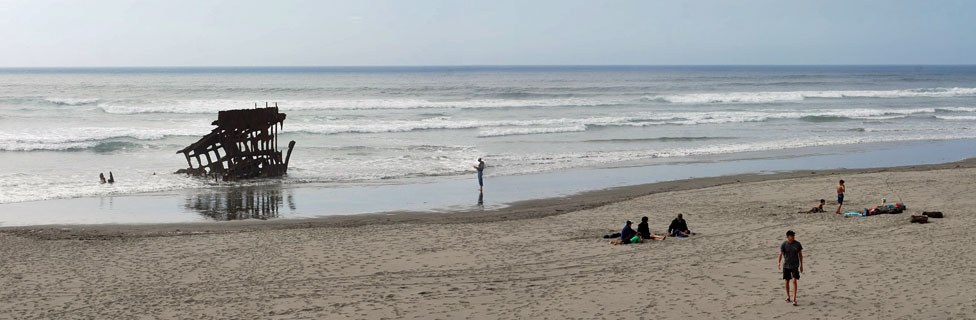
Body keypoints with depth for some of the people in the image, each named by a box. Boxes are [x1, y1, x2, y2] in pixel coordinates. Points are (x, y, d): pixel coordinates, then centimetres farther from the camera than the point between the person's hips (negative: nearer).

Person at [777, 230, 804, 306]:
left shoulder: (797, 244, -2)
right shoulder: (783, 245, -7)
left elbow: (800, 254, 8)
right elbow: (780, 254, -14)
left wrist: (801, 265, 9)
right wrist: (778, 263, -31)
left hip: (795, 265, -1)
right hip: (786, 265, 1)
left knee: (794, 281, -12)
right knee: (787, 281, 9)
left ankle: (794, 299, -12)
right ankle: (788, 297, 28)